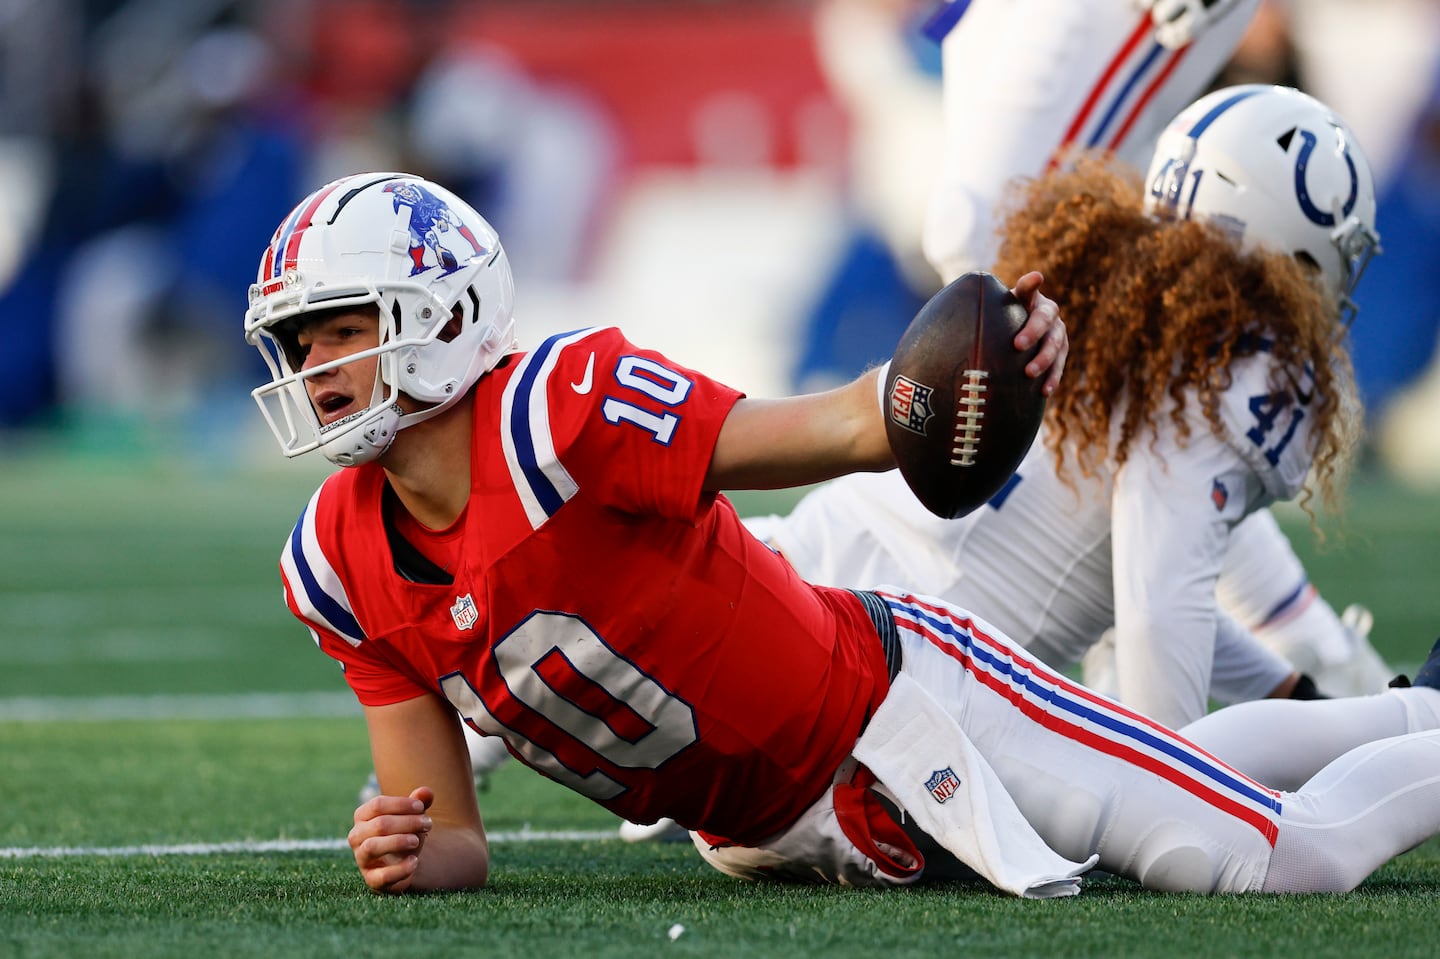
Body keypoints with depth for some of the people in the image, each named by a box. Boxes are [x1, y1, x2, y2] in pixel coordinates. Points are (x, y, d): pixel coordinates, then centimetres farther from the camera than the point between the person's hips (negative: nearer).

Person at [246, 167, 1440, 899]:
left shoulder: (564, 406, -25)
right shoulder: (339, 565, -6)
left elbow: (847, 429, -25)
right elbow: (455, 839, -1)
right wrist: (411, 856, -26)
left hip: (890, 698, -6)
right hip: (772, 833, 6)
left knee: (1293, 861, -5)